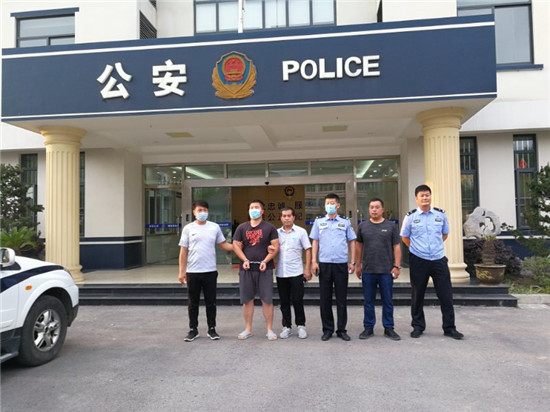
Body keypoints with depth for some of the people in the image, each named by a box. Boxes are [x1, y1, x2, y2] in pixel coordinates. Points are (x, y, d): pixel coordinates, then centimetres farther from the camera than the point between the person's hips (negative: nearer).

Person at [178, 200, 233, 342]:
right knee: (193, 303, 9)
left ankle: (212, 329, 21)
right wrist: (181, 271, -2)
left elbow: (223, 245, 8)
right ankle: (193, 329, 22)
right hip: (192, 272, 0)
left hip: (210, 271, 1)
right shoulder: (188, 228, 1)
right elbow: (183, 251, 2)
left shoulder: (215, 227, 4)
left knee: (211, 302, 8)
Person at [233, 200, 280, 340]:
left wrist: (265, 261, -13)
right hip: (246, 269, 2)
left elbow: (275, 247, -2)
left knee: (267, 300, 0)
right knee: (247, 299, 7)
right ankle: (248, 329, 19)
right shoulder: (242, 227, 9)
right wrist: (245, 260, -9)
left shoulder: (269, 227, 3)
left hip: (264, 268, -2)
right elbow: (236, 246, 6)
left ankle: (269, 330, 10)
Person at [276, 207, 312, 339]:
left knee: (297, 301, 1)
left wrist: (308, 269, -7)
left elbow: (308, 250, -1)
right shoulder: (276, 233, 8)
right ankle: (287, 327, 21)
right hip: (280, 273, 3)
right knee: (284, 302, 9)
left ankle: (301, 326, 17)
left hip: (296, 272, -3)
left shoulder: (301, 232, 0)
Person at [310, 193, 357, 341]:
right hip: (324, 264, 1)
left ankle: (341, 329, 18)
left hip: (341, 265, 0)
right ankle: (327, 329, 18)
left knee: (341, 299, 6)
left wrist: (352, 262, 3)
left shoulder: (345, 222, 6)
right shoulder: (318, 222, 7)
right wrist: (313, 261, -1)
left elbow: (352, 242, 9)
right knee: (325, 299, 6)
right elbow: (315, 242, 7)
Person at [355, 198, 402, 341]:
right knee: (368, 301, 9)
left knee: (387, 301, 8)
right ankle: (368, 327, 20)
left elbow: (397, 247, 2)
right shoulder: (363, 226, 6)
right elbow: (358, 246, 11)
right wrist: (358, 265, 9)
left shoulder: (391, 226, 2)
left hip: (386, 270, -1)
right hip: (367, 270, 1)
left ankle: (388, 328, 20)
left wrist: (397, 266, -5)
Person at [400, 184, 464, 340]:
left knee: (446, 295, 4)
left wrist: (435, 246, 12)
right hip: (418, 261, -1)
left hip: (439, 260, 2)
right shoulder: (410, 216, -3)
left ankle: (449, 327, 18)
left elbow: (445, 234, 16)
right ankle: (418, 326, 22)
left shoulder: (440, 214, 3)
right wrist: (417, 248, 8)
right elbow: (405, 237, 8)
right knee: (417, 295, 8)